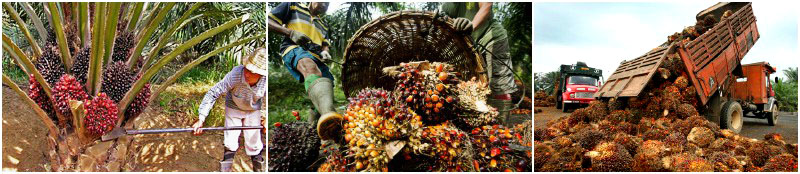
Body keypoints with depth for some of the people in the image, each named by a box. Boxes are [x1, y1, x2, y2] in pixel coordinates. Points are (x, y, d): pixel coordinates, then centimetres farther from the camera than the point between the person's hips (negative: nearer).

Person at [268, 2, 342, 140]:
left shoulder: (323, 25, 34)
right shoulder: (292, 6, 19)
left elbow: (325, 44, 28)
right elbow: (269, 21, 10)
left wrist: (324, 52, 2)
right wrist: (291, 32, -6)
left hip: (316, 57, 9)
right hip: (293, 48, -9)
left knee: (327, 86, -15)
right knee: (310, 66, -41)